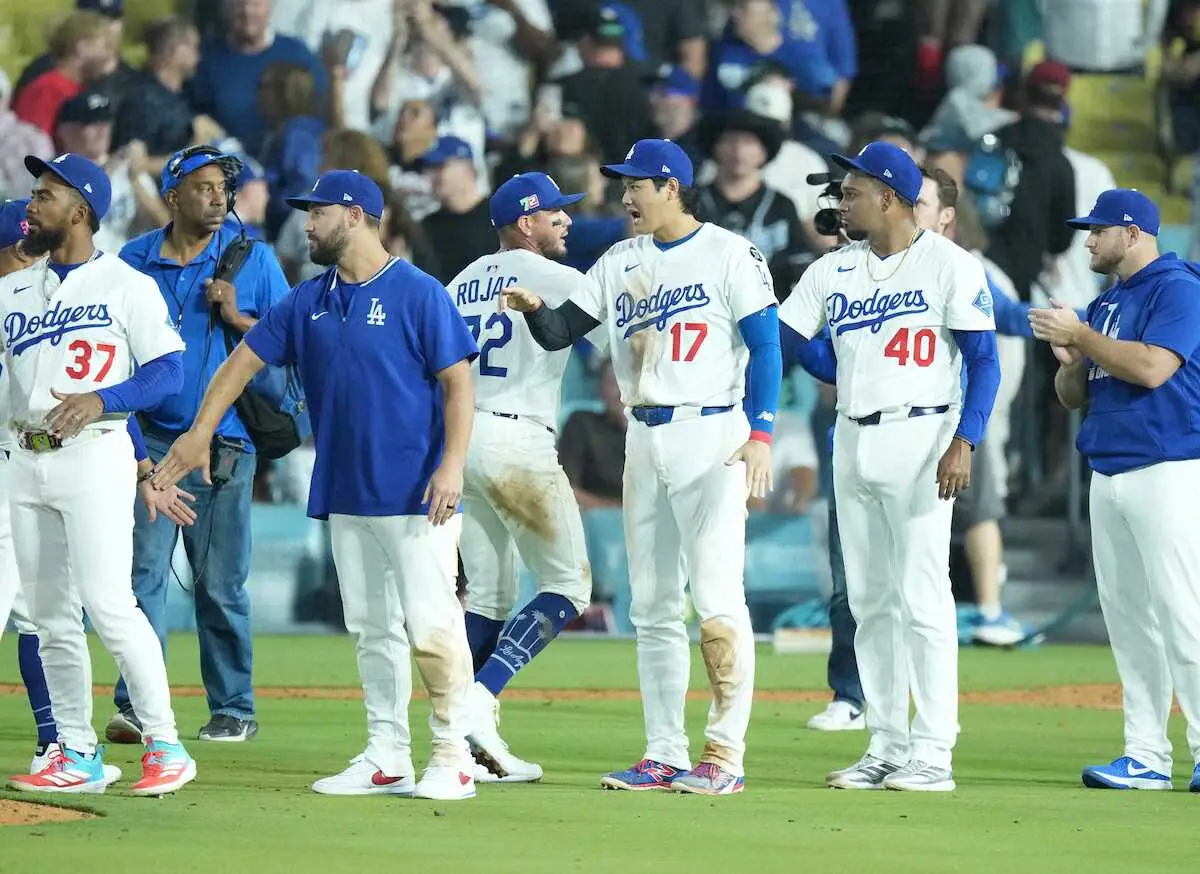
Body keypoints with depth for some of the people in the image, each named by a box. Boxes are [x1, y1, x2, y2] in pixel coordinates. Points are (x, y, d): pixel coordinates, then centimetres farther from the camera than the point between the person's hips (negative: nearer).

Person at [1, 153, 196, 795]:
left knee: (108, 604, -15)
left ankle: (165, 747, -10)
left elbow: (168, 373, -8)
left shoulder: (125, 285, -1)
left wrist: (101, 400, -21)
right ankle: (78, 757, 11)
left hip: (94, 457, -6)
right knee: (52, 619, 6)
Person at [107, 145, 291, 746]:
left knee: (221, 582, 3)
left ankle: (233, 709, 11)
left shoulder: (252, 258, 5)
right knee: (144, 572, -9)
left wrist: (237, 317, -11)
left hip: (225, 443, -1)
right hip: (152, 440, 1)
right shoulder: (134, 260, 8)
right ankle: (135, 706, -12)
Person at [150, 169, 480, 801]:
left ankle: (452, 756, -3)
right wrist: (200, 433, 2)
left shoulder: (419, 294, -6)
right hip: (345, 493, 7)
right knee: (371, 629, 9)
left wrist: (453, 465, -19)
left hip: (415, 494, -7)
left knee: (430, 624, -10)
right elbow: (246, 358, 12)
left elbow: (457, 383, -9)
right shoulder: (308, 302, 12)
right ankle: (387, 759, 13)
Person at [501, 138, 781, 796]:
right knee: (651, 606, 7)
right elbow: (560, 333, 10)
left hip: (713, 438, -7)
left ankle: (725, 755, -11)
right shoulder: (620, 263, 14)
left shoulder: (730, 254, -3)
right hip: (644, 440, 7)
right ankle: (665, 755, 11)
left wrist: (760, 433, -16)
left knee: (717, 598, -12)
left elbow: (765, 345, -7)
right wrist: (534, 308, -13)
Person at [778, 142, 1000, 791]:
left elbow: (984, 361, -8)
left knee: (922, 596, -10)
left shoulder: (948, 265, -5)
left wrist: (964, 442, -18)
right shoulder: (833, 271, 13)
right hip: (853, 442, 7)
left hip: (920, 438, -7)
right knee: (869, 602, 8)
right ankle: (885, 746, 13)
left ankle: (933, 752, -8)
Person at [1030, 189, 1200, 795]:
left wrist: (1081, 335, -13)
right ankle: (1146, 757, 9)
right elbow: (1074, 397, 21)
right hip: (1107, 472, 9)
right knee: (1128, 619, 7)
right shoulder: (1106, 304, 20)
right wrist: (1069, 357, 0)